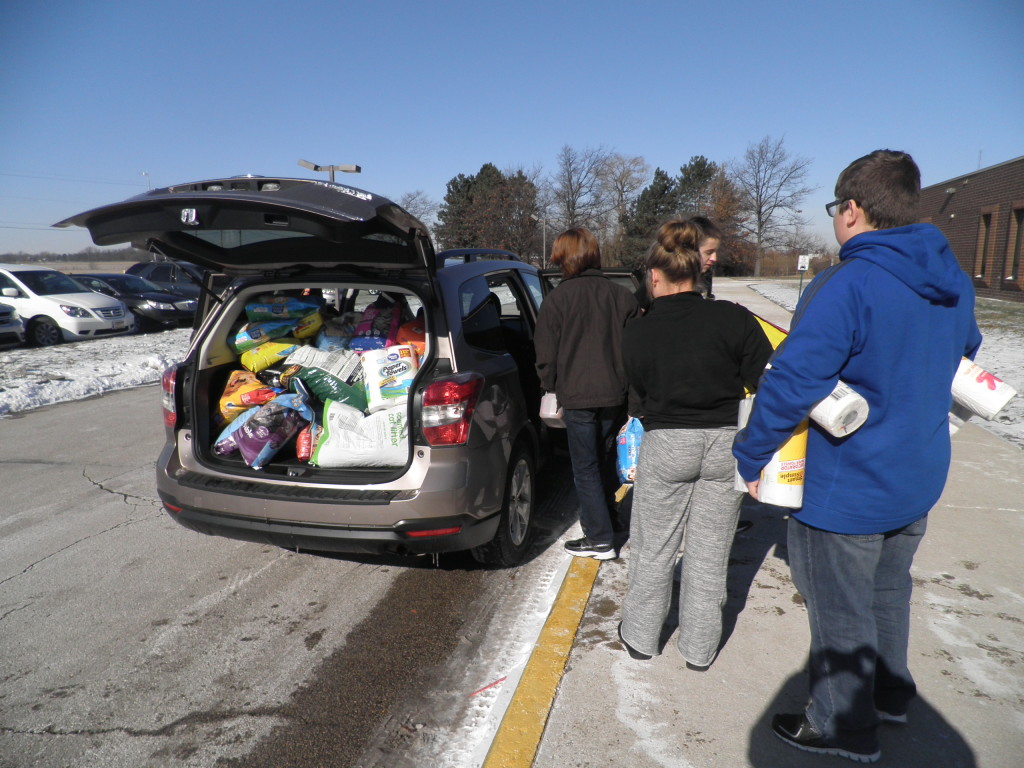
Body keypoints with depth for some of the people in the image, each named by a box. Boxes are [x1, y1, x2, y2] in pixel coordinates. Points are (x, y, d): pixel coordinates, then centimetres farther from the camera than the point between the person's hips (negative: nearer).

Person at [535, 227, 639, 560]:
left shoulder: (558, 299, -8)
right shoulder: (622, 296, 3)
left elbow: (546, 355, -5)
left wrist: (551, 387, 11)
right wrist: (626, 385, 17)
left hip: (577, 396, -5)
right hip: (616, 394, 5)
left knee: (586, 469, 4)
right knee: (605, 463, 21)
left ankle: (600, 539, 8)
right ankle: (602, 519, 37)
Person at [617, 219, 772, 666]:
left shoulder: (637, 334, -7)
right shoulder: (734, 319, -9)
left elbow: (638, 397, 5)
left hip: (665, 445, -1)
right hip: (726, 444, 1)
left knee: (652, 549, 15)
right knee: (709, 552, 13)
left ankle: (640, 637, 30)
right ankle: (699, 649, 27)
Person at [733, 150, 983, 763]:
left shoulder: (847, 286, -25)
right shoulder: (953, 281, 2)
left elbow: (791, 384, -30)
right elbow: (966, 348, 22)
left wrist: (749, 458, -19)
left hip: (847, 489, -8)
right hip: (921, 480, 8)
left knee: (841, 611, 10)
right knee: (888, 588, 27)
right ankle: (889, 691, 46)